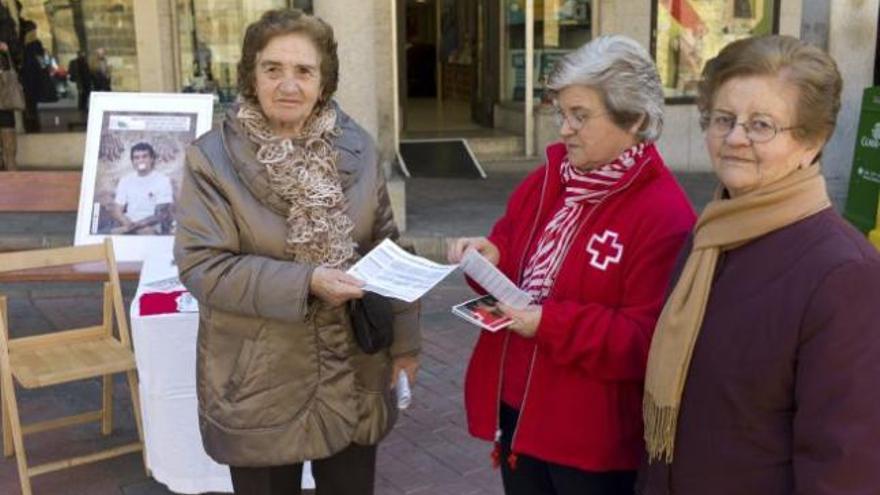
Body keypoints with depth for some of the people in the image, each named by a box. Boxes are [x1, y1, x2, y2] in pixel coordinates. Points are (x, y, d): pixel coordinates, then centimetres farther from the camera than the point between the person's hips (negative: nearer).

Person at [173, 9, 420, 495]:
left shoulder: (356, 147, 2)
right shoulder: (213, 157, -10)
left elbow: (386, 249, 7)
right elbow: (201, 266, -16)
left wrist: (404, 340, 7)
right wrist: (305, 282, -25)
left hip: (352, 374, 3)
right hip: (260, 385, -3)